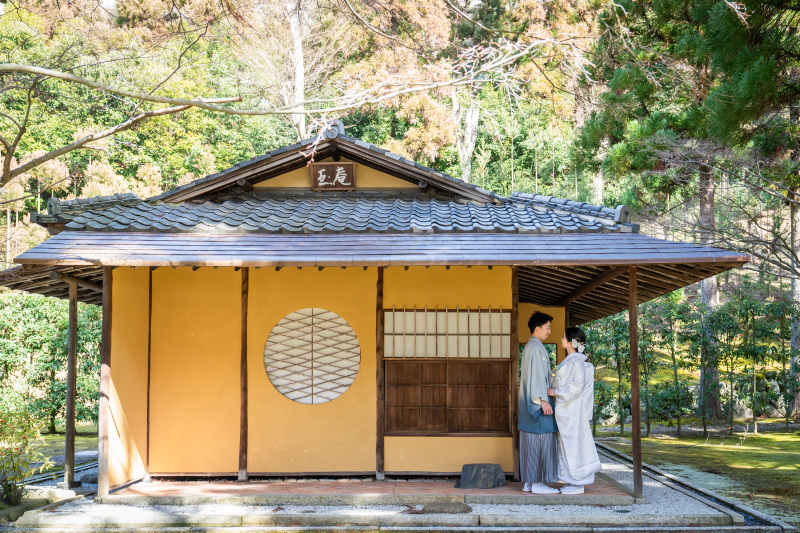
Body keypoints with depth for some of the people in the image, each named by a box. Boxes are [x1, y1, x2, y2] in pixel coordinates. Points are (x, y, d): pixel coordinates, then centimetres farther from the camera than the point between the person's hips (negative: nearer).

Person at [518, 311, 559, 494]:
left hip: (530, 403, 10)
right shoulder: (535, 347, -13)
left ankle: (529, 481, 12)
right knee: (541, 440, -8)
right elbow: (535, 375, -19)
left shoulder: (530, 347, 18)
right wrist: (542, 400, -22)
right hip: (537, 402, -10)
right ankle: (537, 482, -7)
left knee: (530, 442, 9)